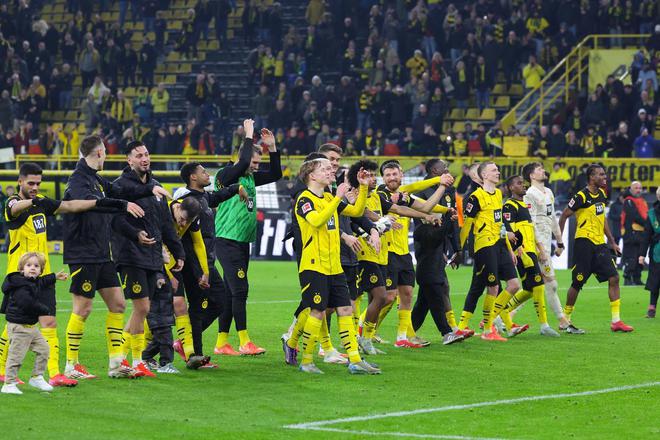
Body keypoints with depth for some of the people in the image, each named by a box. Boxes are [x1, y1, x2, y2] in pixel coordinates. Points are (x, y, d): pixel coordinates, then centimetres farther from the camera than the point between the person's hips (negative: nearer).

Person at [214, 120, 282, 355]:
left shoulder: (250, 177, 14)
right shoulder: (226, 175, -10)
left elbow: (275, 175, 19)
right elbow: (243, 163, -27)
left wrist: (272, 147, 9)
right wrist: (248, 136, -16)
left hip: (243, 241, 9)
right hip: (227, 240, -9)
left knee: (232, 292, 9)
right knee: (239, 289, -12)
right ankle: (244, 342, -11)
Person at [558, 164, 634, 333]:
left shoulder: (602, 194, 11)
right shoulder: (581, 197, -13)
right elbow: (564, 216, -7)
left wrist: (612, 242, 20)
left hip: (600, 243, 7)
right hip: (584, 243, -7)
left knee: (614, 278, -3)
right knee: (578, 283, -2)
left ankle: (616, 321, -3)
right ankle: (565, 320, 13)